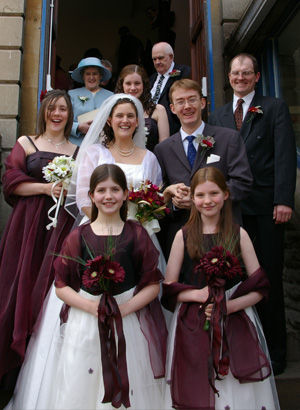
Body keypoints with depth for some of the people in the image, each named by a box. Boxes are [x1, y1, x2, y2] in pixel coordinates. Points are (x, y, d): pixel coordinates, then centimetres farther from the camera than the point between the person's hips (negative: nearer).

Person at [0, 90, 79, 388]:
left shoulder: (77, 150, 13)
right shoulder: (26, 143, 8)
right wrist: (47, 188, -12)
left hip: (64, 225, 1)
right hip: (30, 224, -1)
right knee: (24, 286, 0)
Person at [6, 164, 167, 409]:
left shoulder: (137, 234, 0)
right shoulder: (78, 237, 1)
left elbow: (153, 285, -1)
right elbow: (61, 286, 1)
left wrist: (125, 308, -14)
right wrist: (92, 306, -13)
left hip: (130, 323, 0)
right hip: (85, 326, 1)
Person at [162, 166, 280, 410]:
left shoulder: (239, 234, 0)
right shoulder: (184, 235, 0)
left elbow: (260, 289, -1)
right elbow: (168, 287, 0)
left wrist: (228, 305, -16)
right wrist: (199, 294, -17)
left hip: (236, 323, 0)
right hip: (193, 328, 0)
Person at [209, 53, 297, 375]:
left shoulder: (275, 108, 7)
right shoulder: (217, 116, 17)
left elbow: (285, 156, -3)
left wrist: (283, 200, -13)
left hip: (265, 206, -2)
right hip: (231, 207, 3)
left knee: (269, 277, 5)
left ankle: (274, 350, 21)